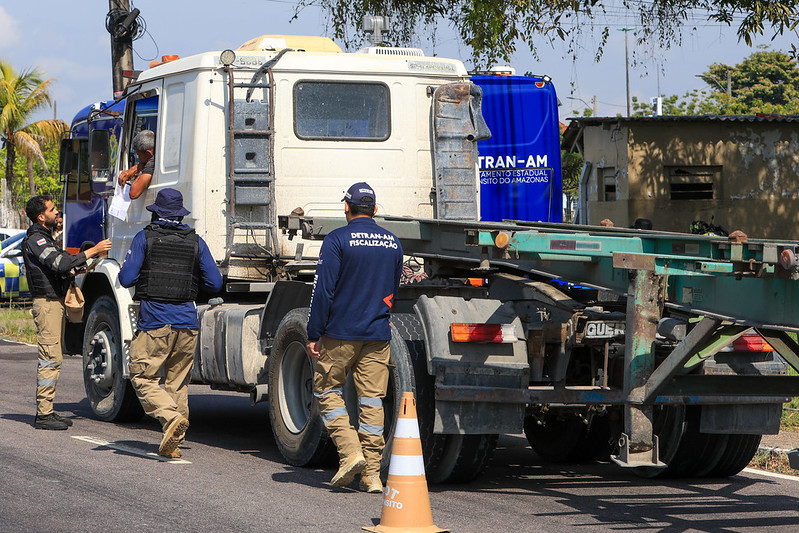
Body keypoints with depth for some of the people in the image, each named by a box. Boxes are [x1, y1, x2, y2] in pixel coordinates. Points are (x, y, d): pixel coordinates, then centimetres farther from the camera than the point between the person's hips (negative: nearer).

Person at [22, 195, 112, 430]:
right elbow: (60, 263, -26)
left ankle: (47, 411, 16)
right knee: (50, 359, -11)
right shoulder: (35, 240, -14)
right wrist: (92, 251, -24)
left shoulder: (45, 237, 19)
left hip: (56, 302, 11)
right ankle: (43, 414, -10)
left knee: (54, 358, 12)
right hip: (47, 303, -11)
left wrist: (76, 272, 11)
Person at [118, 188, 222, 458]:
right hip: (187, 324, 4)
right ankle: (173, 443, 12)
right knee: (178, 383, 12)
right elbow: (215, 284, 7)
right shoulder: (196, 242, 7)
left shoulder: (144, 238, -1)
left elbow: (126, 279, -6)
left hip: (154, 324, -4)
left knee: (143, 378, 3)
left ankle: (171, 417, -21)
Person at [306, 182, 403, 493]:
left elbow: (323, 291, -11)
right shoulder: (393, 243, 8)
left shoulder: (337, 240, -8)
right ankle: (371, 473, 3)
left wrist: (314, 334, -6)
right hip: (378, 336, 4)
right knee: (372, 400, 5)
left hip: (340, 333, -4)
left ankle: (349, 452, -5)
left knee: (327, 390, 11)